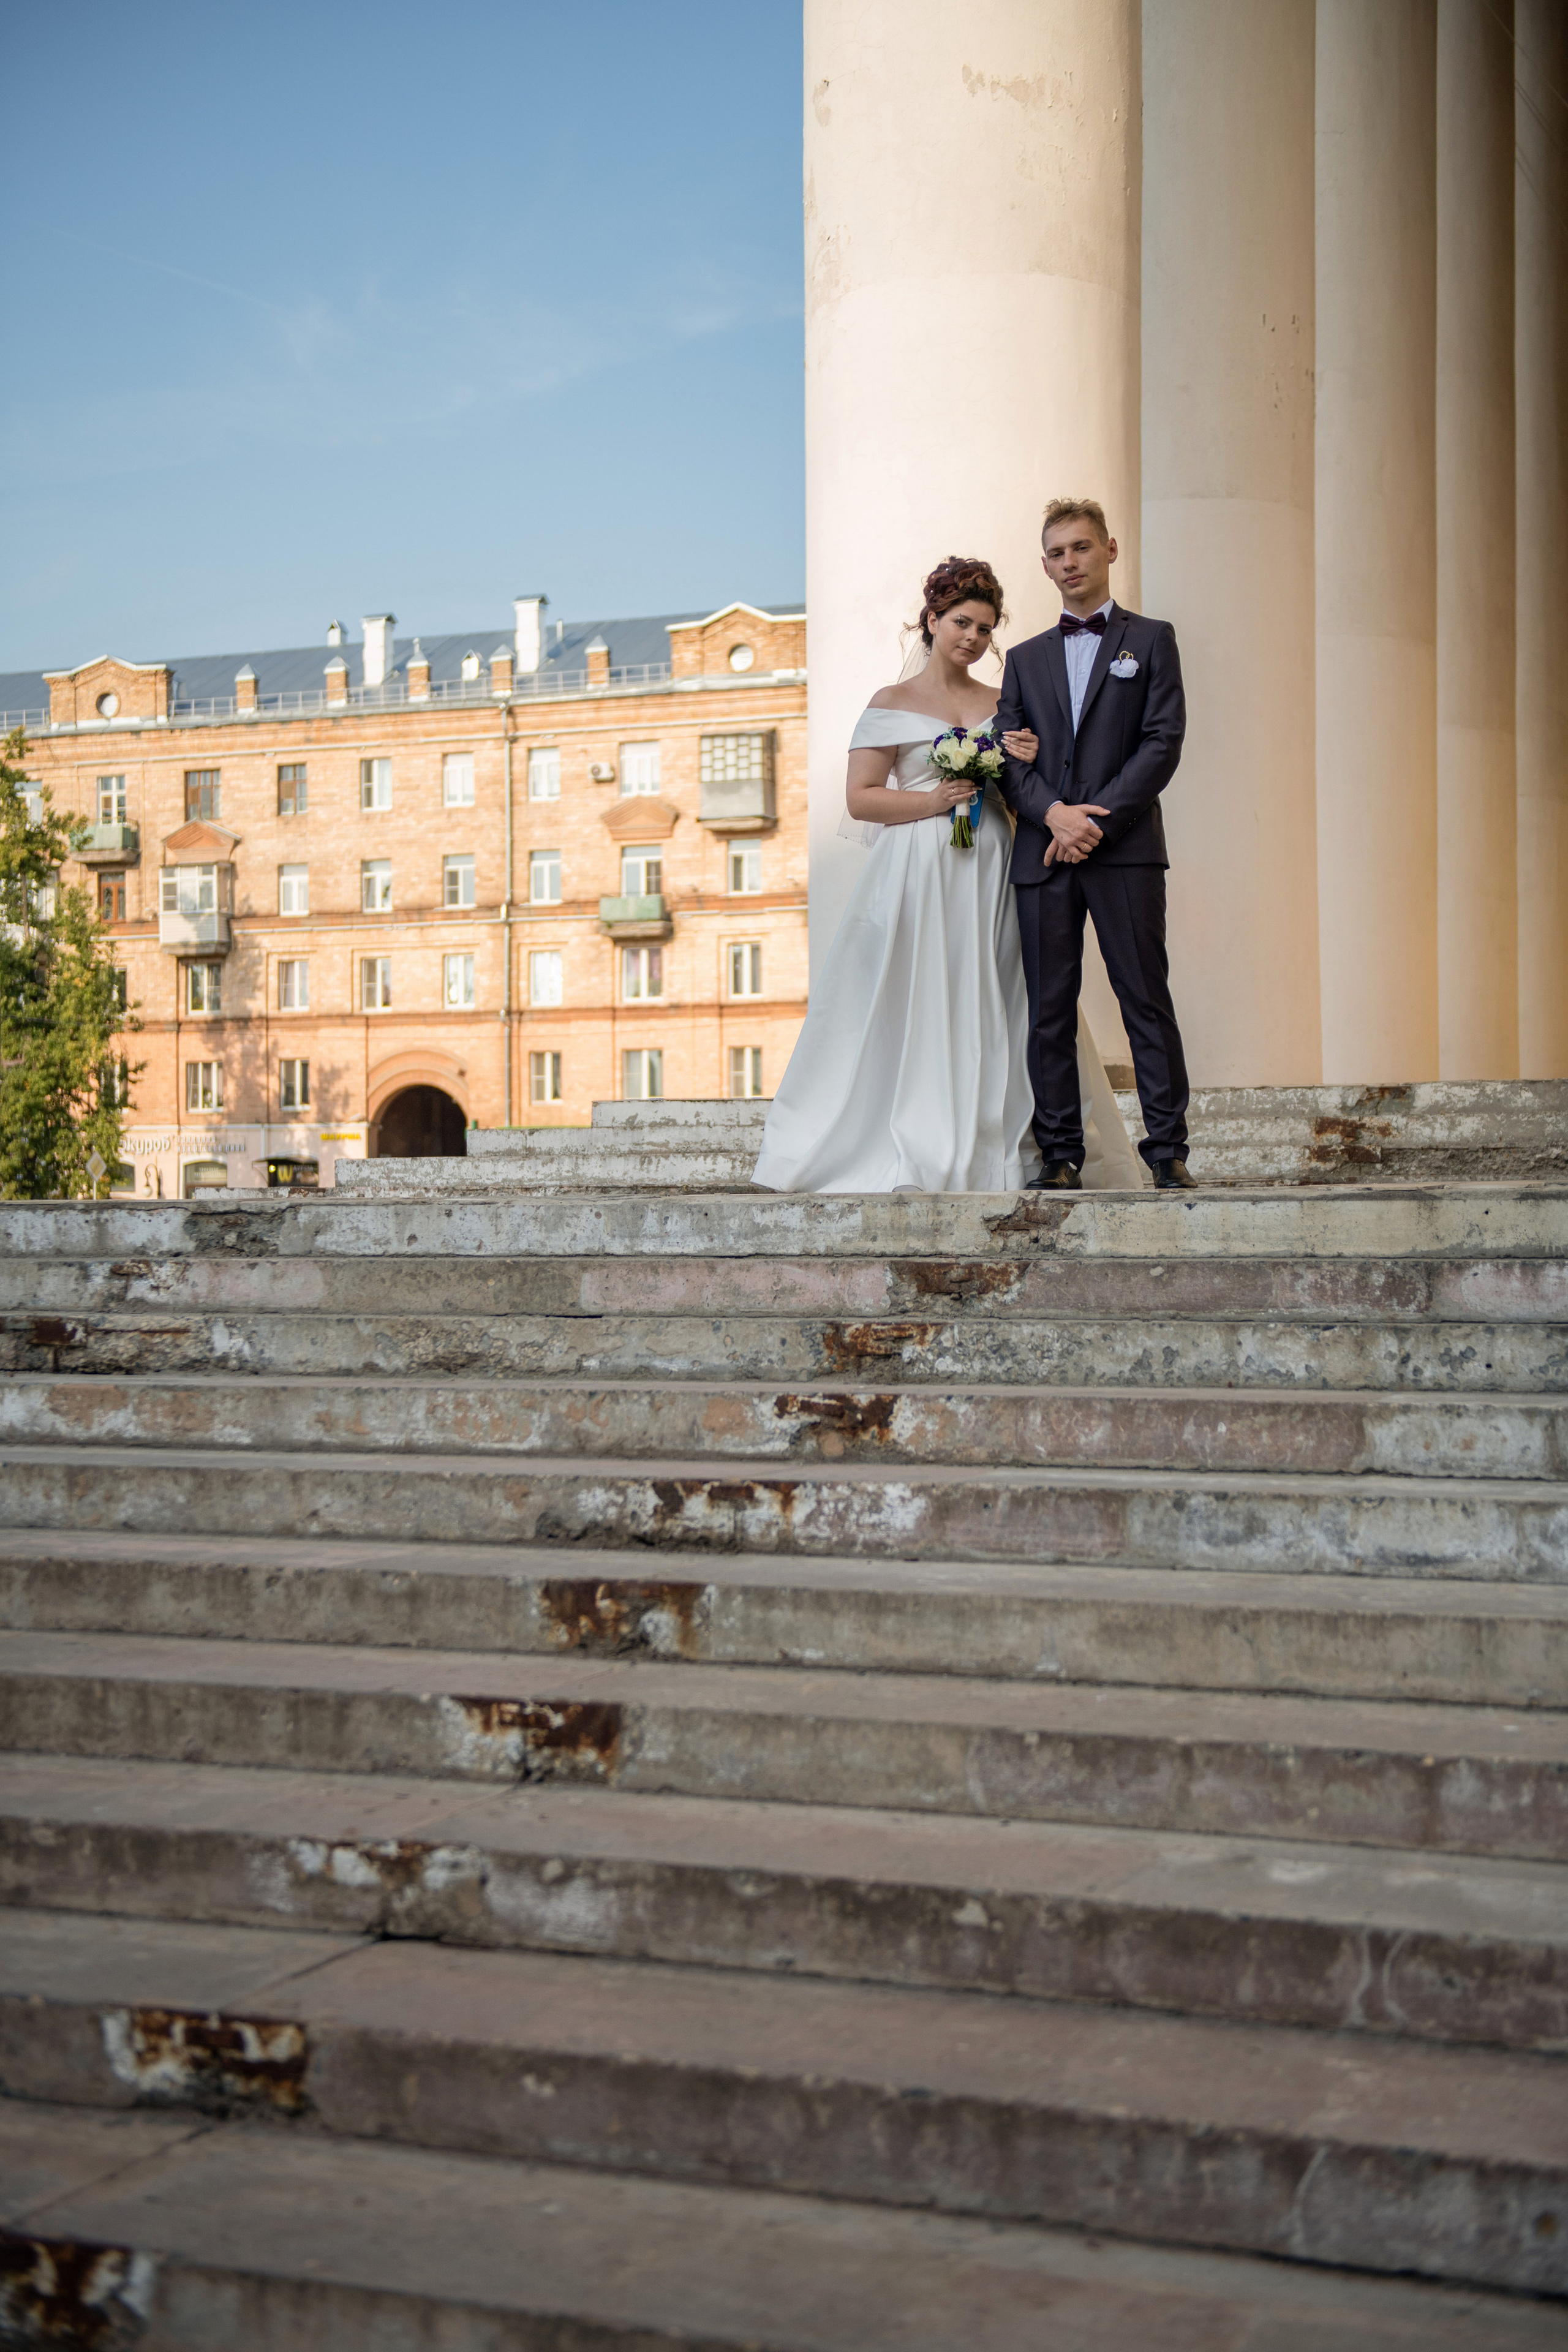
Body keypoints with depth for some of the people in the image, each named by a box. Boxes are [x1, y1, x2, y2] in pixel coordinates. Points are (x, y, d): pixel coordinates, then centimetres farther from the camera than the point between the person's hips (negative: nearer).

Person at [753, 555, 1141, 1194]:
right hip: (917, 874, -4)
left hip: (989, 875, 4)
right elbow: (860, 799, -1)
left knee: (989, 1012, -1)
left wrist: (1026, 767, -2)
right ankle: (913, 1156, -4)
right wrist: (931, 801, -12)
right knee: (912, 1014, -7)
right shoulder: (892, 703, 5)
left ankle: (993, 1152, 1)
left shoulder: (1000, 706, 16)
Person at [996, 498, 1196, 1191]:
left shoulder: (1151, 640, 10)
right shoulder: (1024, 658, 20)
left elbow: (1163, 743, -1)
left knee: (1146, 1000, -5)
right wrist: (1053, 813, -10)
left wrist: (1098, 820, -11)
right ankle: (1060, 1156, 5)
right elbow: (1009, 758, 10)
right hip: (1042, 854, 3)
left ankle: (1167, 1152, -3)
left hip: (1125, 849, -3)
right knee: (1049, 1010, 1)